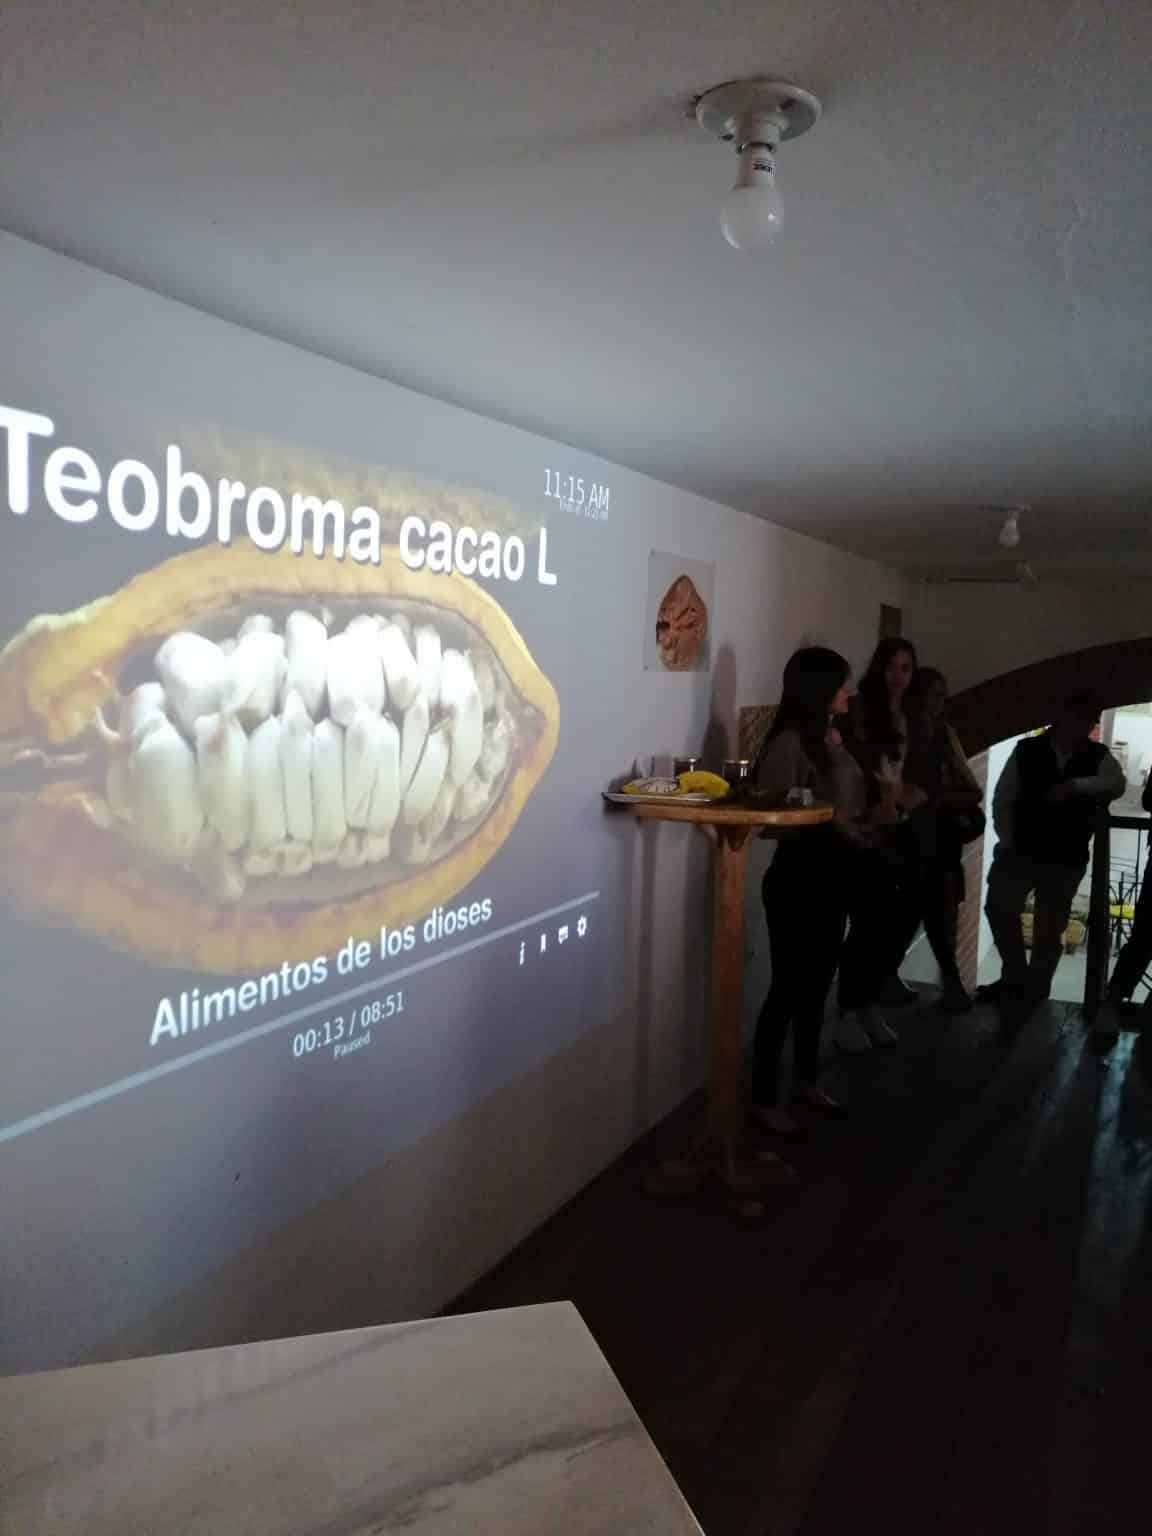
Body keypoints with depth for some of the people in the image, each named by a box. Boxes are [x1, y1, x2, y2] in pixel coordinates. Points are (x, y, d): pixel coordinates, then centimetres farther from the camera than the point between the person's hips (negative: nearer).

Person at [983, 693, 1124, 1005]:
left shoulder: (1099, 756, 1)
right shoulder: (1027, 749, -1)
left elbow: (1117, 783, -19)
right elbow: (1003, 799, -1)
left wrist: (1076, 786, -31)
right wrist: (1007, 841, -7)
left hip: (1066, 860, 0)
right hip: (1021, 851, 0)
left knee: (1049, 929, 8)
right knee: (999, 908, -2)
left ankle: (1034, 992, 22)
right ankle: (1016, 976, 17)